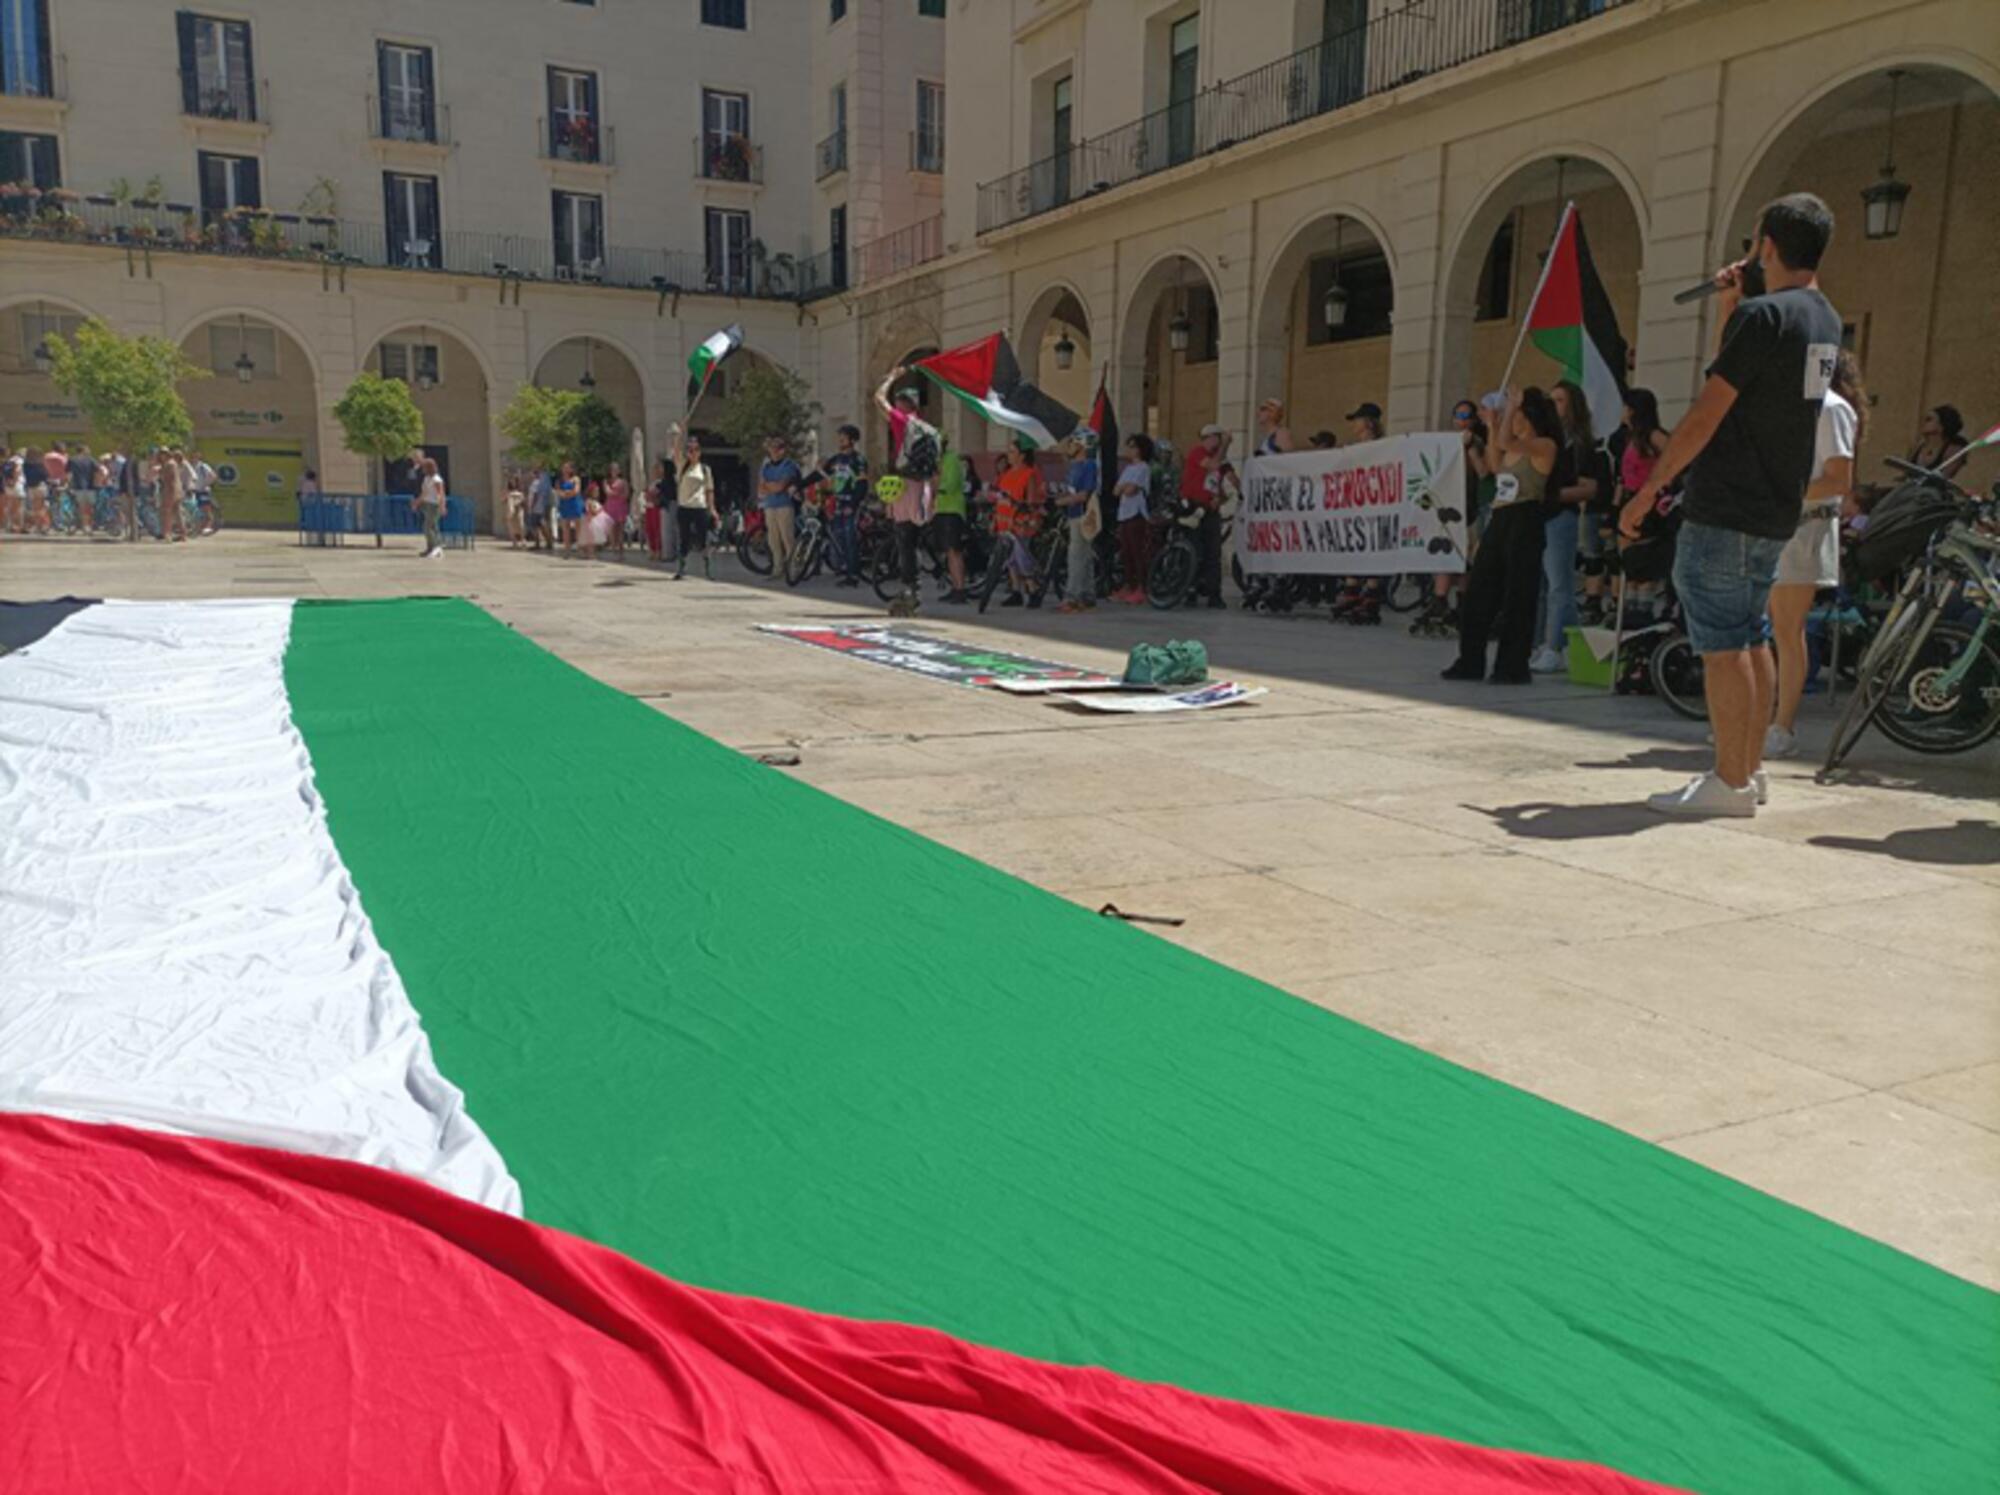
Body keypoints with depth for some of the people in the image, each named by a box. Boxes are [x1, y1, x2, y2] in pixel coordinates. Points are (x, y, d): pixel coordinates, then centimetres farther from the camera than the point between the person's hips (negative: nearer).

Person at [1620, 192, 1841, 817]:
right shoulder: (1825, 321, 15)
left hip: (1724, 508, -9)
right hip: (1776, 512, 9)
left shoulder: (1762, 315, -14)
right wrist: (1731, 310, 17)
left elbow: (1707, 413, -17)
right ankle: (1750, 768, 20)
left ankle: (1731, 783, -3)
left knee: (1721, 644, -6)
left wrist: (1649, 488, -13)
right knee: (1749, 639, 15)